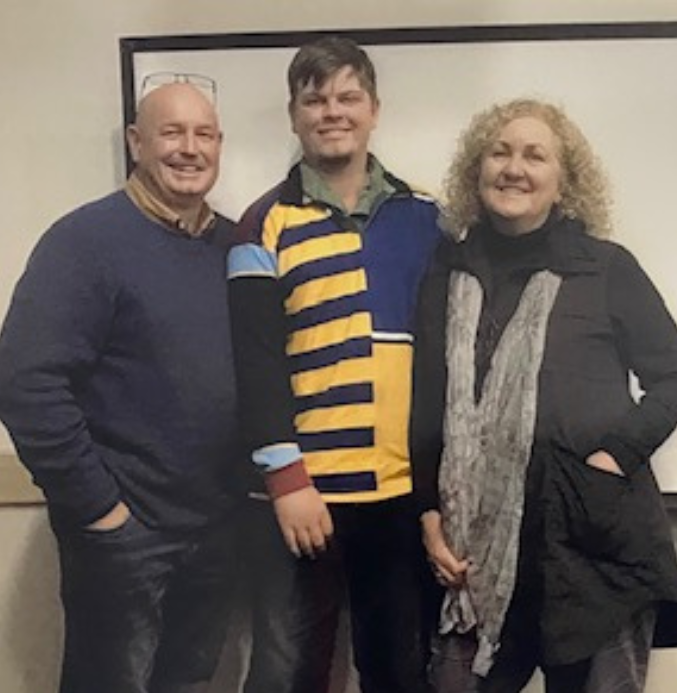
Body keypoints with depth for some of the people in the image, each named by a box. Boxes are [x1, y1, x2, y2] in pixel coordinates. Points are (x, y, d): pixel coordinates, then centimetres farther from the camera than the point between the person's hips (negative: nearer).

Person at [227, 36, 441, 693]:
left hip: (407, 485, 3)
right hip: (303, 487, -3)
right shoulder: (267, 224, 0)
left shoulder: (424, 217, 8)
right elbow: (256, 363, -6)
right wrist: (285, 479, -13)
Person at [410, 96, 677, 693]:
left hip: (595, 536, -2)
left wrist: (618, 452, -9)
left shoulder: (607, 268, 0)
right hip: (480, 540, 2)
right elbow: (428, 401, 8)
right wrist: (430, 510, 3)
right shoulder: (451, 270, 7)